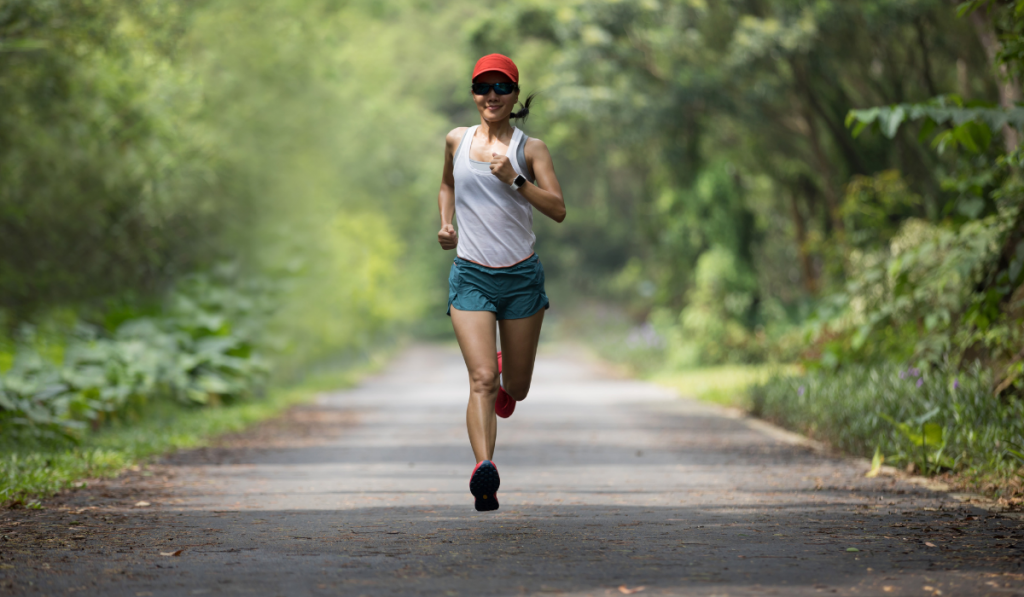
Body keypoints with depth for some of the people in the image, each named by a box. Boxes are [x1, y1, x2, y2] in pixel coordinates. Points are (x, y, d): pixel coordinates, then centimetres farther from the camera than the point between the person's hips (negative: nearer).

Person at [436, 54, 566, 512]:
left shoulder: (530, 148, 0)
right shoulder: (457, 141, 8)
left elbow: (558, 210, -8)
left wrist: (516, 180, -21)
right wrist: (445, 223, 10)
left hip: (521, 276, 0)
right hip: (470, 276, 0)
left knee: (516, 388, 11)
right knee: (481, 378, -19)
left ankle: (505, 381, 49)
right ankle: (483, 468, -31)